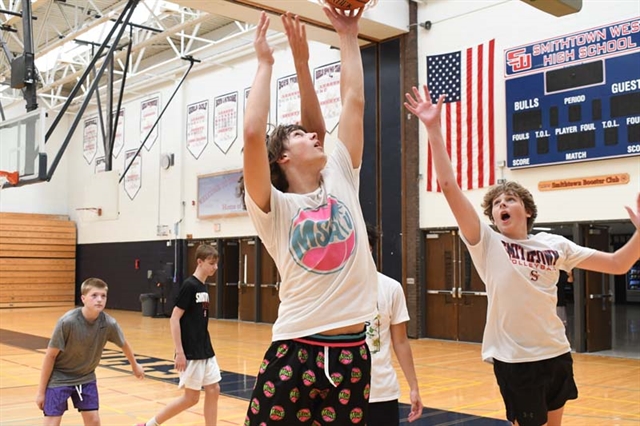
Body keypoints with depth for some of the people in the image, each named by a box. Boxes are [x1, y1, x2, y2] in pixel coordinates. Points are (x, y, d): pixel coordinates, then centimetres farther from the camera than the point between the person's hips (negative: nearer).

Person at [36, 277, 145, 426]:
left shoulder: (109, 323, -19)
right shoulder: (67, 322, -29)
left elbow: (124, 345, 3)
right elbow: (50, 355, -18)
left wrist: (135, 365, 20)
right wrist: (41, 391, -11)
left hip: (86, 378, 4)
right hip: (59, 378, -3)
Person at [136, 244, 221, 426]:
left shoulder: (204, 287, 10)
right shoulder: (189, 285, -15)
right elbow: (174, 319, -17)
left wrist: (205, 348, 17)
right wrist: (179, 352, -19)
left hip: (205, 351, 8)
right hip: (190, 353, -8)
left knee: (213, 390, 7)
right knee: (191, 397, -1)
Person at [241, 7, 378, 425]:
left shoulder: (341, 182, 9)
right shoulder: (274, 207, -4)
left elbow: (354, 102, 7)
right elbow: (254, 133, -19)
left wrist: (349, 36, 8)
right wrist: (265, 63, -8)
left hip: (353, 352, 4)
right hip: (295, 352, -4)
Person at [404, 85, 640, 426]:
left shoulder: (555, 245, 5)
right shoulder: (486, 243, -7)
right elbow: (449, 187, -17)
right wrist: (433, 129, -22)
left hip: (556, 353, 4)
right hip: (514, 357, -4)